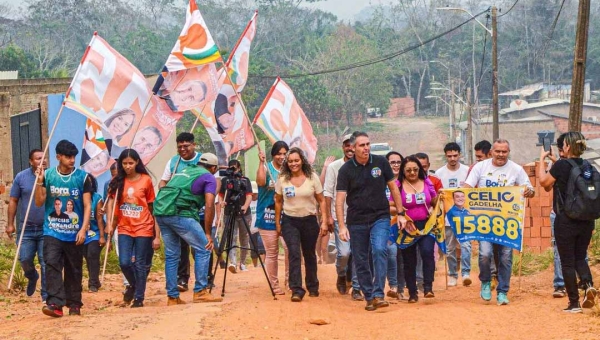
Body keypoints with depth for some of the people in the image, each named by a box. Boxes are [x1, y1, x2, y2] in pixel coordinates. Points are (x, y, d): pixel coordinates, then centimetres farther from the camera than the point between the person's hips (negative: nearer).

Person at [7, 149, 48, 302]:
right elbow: (13, 201, 5)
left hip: (47, 228, -1)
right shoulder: (21, 177, 0)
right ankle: (32, 277, 37)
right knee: (25, 259, 4)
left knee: (46, 263, -2)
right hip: (26, 228, 1)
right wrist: (10, 224, 3)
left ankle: (46, 295, 7)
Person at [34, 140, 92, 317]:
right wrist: (39, 182, -12)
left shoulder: (82, 177, -2)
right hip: (52, 231, 0)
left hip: (75, 232, 0)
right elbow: (39, 202, 3)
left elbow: (87, 205, -2)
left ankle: (74, 305, 19)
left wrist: (83, 229, -12)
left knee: (74, 270, 8)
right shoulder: (48, 175, 3)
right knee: (52, 264, -16)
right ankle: (55, 303, -21)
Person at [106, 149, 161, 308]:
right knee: (124, 262, -7)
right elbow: (111, 201, 5)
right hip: (124, 228, 2)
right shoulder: (118, 182, 3)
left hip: (143, 228, -2)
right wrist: (110, 223, -10)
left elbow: (152, 208, 0)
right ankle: (133, 285, 22)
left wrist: (157, 235, -2)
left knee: (141, 264, 1)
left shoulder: (146, 180, -2)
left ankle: (139, 298, 13)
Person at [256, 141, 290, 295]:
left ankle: (289, 282, 2)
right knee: (271, 253, 3)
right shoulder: (266, 168, 0)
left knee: (290, 248, -12)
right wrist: (261, 163, -22)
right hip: (268, 217, -2)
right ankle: (274, 285, 14)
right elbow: (261, 182, -21)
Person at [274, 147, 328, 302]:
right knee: (294, 254, -15)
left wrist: (324, 221, -5)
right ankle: (296, 290, -18)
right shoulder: (282, 179, -1)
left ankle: (313, 287, 29)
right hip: (289, 221, 0)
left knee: (309, 255, 12)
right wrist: (277, 223, 8)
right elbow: (278, 201, 8)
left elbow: (321, 201, 1)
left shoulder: (312, 177, -3)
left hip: (309, 220, 1)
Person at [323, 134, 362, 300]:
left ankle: (356, 288, 9)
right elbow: (328, 192, 1)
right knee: (344, 252, -11)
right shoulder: (334, 167, 2)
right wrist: (329, 216, -5)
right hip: (340, 217, -2)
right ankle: (341, 276, 19)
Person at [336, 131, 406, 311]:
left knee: (380, 251, -21)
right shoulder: (346, 170, -6)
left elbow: (393, 187, 8)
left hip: (380, 217, 0)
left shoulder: (380, 162, -1)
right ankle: (369, 297, 18)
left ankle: (378, 295, -22)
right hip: (357, 221, 1)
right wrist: (342, 226, -17)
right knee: (360, 261, 4)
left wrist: (401, 213, 6)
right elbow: (340, 199, -8)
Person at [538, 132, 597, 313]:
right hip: (586, 221, 5)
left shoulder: (561, 165, -14)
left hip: (566, 221, -5)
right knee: (580, 257, 18)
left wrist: (542, 159, 8)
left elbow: (544, 181, -1)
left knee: (567, 262, 5)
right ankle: (588, 284, -10)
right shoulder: (587, 166, 3)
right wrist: (553, 161, 23)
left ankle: (574, 303, 5)